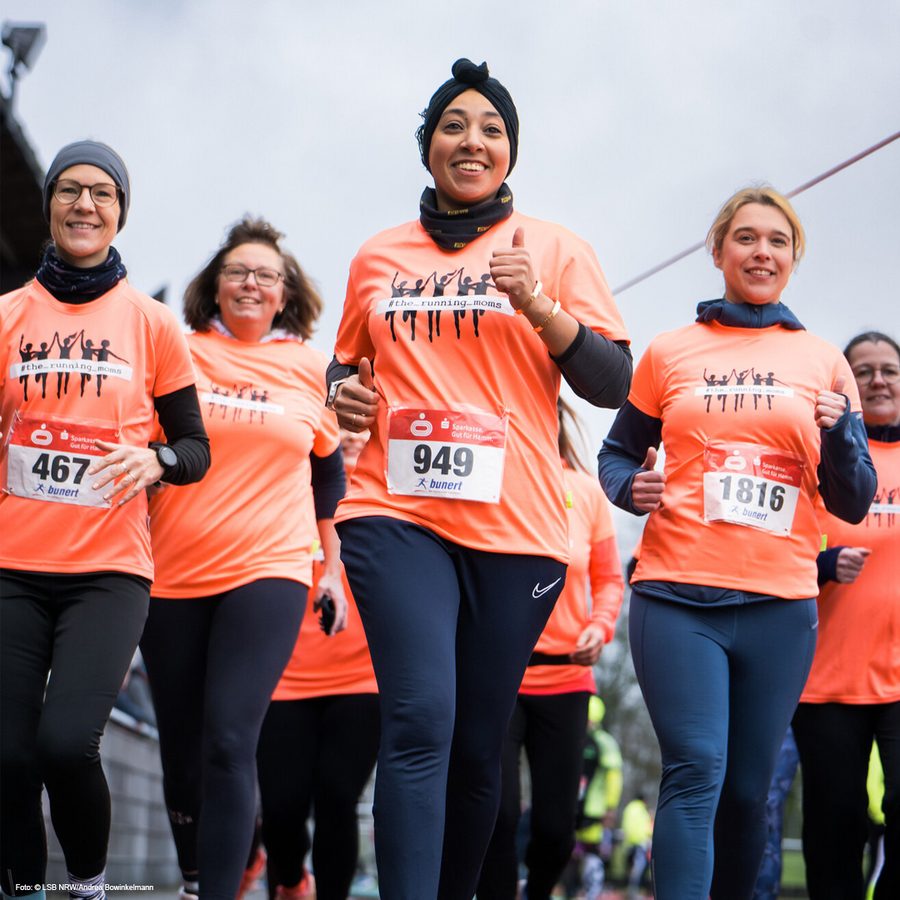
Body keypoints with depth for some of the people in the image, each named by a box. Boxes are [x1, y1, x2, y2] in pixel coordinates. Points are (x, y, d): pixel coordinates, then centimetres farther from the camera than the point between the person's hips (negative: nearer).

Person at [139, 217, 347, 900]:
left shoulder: (312, 369, 7)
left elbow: (329, 470, 18)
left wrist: (333, 565, 19)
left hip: (268, 570, -2)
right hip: (173, 574, 2)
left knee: (229, 742, -17)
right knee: (180, 747, 9)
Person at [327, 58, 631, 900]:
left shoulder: (555, 250, 10)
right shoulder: (378, 257, 15)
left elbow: (613, 385, 3)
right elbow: (348, 365, 29)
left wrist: (538, 305, -12)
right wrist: (344, 393, 6)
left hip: (515, 527, 0)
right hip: (396, 514, 0)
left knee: (476, 748, 6)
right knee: (420, 721, -18)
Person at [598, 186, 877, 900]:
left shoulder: (823, 361, 12)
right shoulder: (669, 353, 10)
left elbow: (854, 504, 10)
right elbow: (618, 454, 19)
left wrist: (838, 432, -10)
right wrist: (632, 488, -4)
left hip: (780, 602, 2)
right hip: (677, 595, -2)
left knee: (747, 789, 5)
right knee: (696, 771, -14)